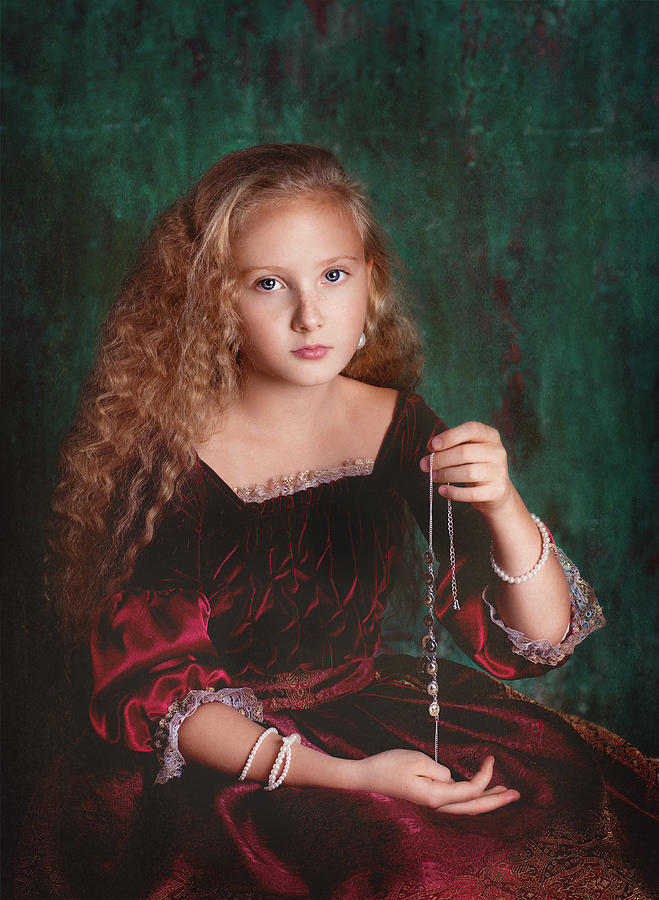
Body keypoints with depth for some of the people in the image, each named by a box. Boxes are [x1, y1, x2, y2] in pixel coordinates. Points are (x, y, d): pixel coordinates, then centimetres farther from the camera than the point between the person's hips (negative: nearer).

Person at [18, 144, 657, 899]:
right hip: (210, 768, -4)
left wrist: (503, 505, -25)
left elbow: (536, 643, -4)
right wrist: (345, 776, -24)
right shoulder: (162, 455, -14)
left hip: (371, 718, 5)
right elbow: (150, 688, -12)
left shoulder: (398, 428, -3)